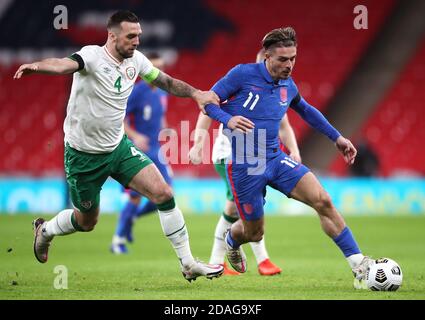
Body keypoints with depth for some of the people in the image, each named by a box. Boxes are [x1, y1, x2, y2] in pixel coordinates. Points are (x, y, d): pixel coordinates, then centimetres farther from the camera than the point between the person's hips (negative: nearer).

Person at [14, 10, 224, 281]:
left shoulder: (136, 60, -3)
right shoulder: (93, 56, -23)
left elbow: (166, 81, 12)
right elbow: (66, 65, -44)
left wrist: (195, 93, -5)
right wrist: (36, 66, -66)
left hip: (119, 146, 5)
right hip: (84, 154, -5)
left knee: (163, 193, -11)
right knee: (87, 221, 11)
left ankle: (188, 263, 0)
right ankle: (45, 230, 45)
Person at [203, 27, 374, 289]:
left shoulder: (288, 86, 7)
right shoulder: (243, 74, -10)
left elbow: (306, 110, 29)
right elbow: (208, 101, -7)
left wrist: (337, 137, 28)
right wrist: (228, 120, -27)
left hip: (275, 159, 4)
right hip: (244, 165, -4)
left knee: (323, 201, -16)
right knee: (254, 233, 6)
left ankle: (360, 266, -15)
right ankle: (231, 242, 47)